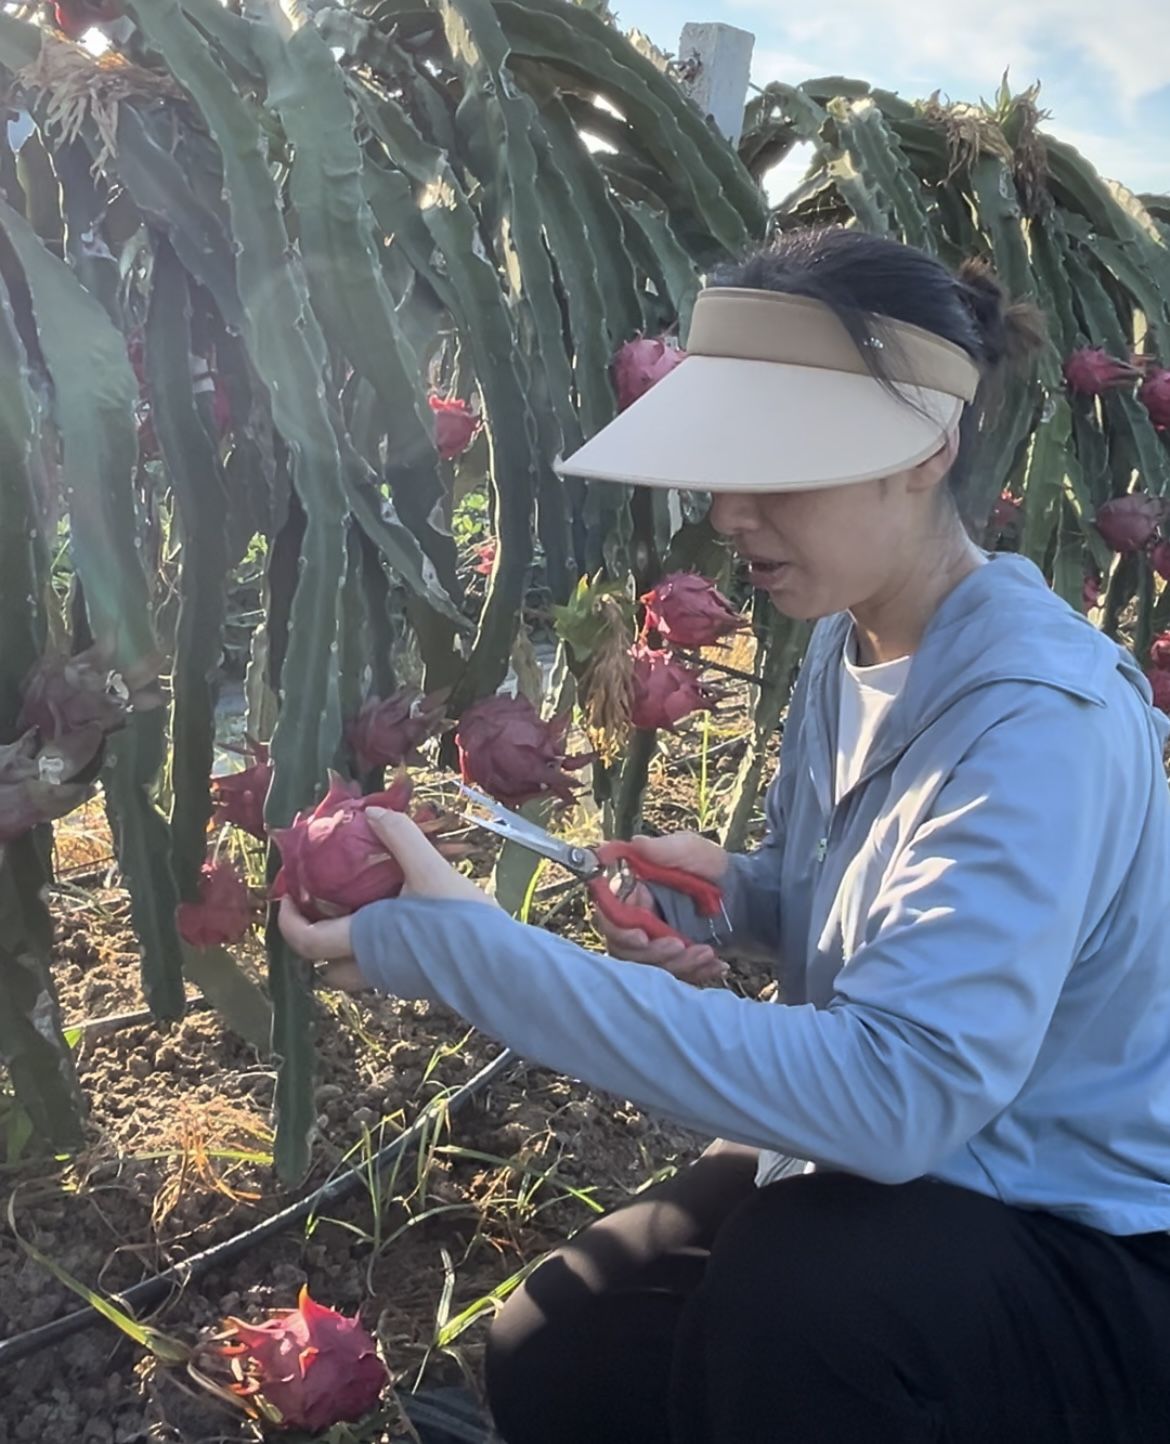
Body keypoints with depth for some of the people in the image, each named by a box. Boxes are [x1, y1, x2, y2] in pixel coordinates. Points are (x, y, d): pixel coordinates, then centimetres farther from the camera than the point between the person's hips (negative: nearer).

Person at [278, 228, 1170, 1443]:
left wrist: (468, 949, -41)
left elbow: (900, 1091, -40)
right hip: (889, 1176, 7)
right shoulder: (847, 648, -2)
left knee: (790, 1295, -36)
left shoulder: (1041, 718, -29)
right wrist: (729, 893, -11)